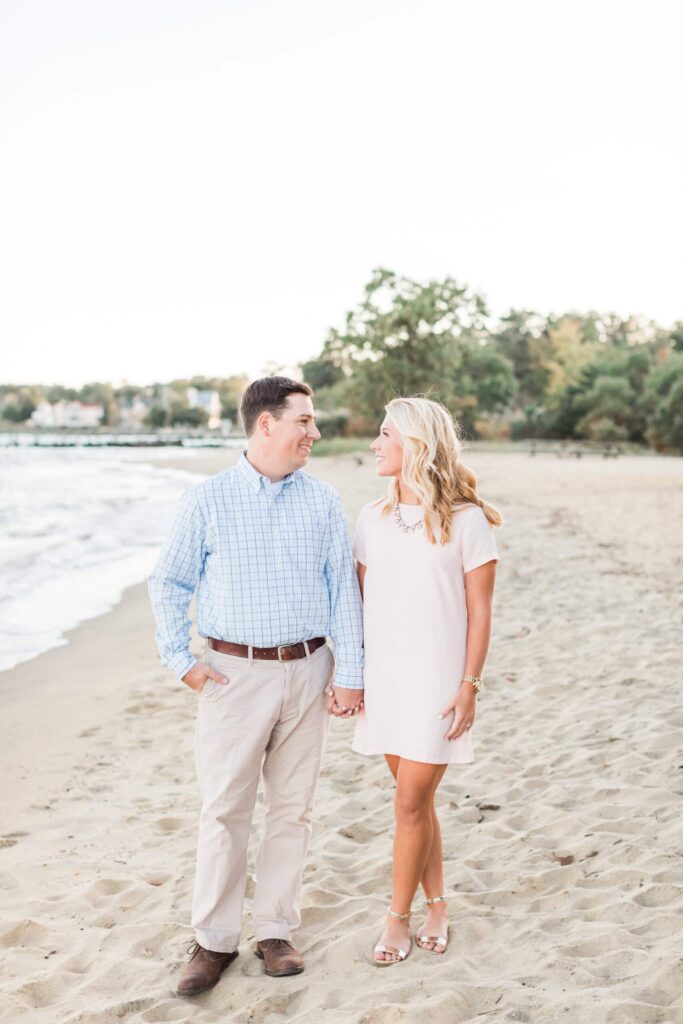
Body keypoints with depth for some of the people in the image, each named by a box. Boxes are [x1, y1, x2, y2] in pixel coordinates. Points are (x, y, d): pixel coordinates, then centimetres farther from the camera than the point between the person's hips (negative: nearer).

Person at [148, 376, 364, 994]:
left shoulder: (323, 501, 4)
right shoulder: (208, 500, -1)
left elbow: (344, 590, 4)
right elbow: (168, 584, 4)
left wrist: (350, 675, -1)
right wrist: (181, 660, -3)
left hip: (307, 671, 2)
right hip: (235, 672, -2)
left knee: (293, 808, 9)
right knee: (225, 809, 2)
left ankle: (276, 930, 23)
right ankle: (215, 939, 16)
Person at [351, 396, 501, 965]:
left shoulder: (466, 520, -9)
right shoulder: (374, 518, 6)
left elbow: (479, 611, -7)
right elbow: (362, 602, 9)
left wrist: (469, 685, -10)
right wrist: (352, 674, 6)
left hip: (435, 678, -5)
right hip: (384, 676, 5)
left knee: (411, 804, -1)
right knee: (416, 799, 13)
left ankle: (398, 918, 17)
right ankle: (437, 905, 30)